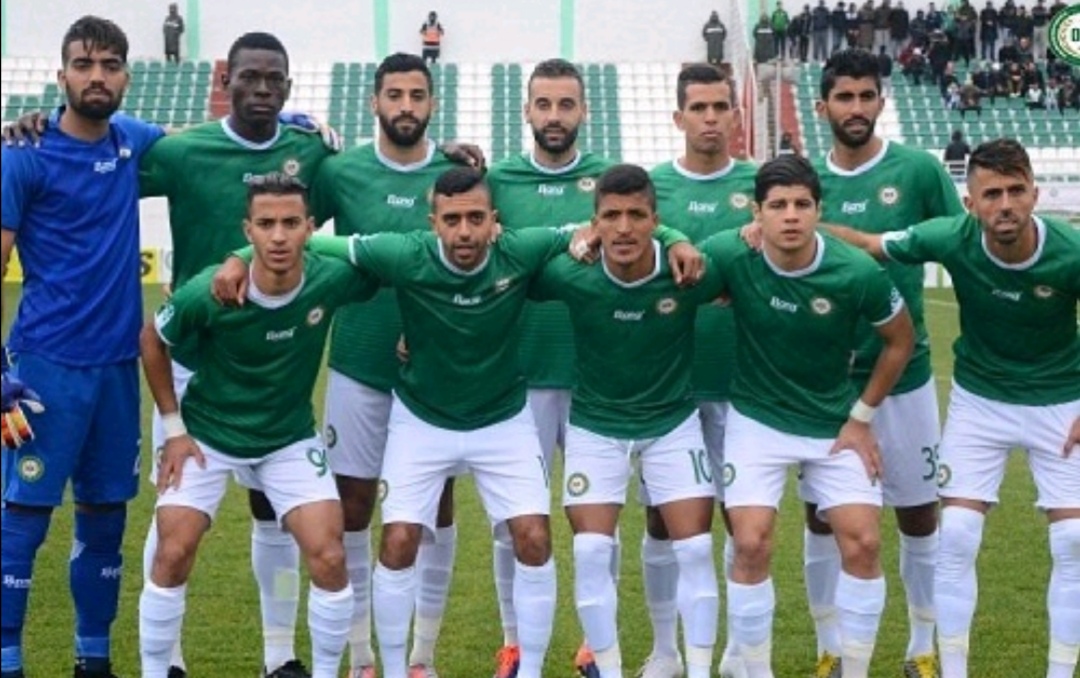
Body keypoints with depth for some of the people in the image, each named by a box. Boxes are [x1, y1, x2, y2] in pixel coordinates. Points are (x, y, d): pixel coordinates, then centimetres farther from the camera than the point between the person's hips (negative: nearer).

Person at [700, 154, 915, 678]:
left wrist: (862, 416, -1)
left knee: (863, 543, -8)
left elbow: (900, 340, -2)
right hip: (757, 420, 0)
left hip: (836, 424, 1)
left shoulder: (859, 272, -19)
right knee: (751, 544, -12)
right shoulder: (729, 257, -19)